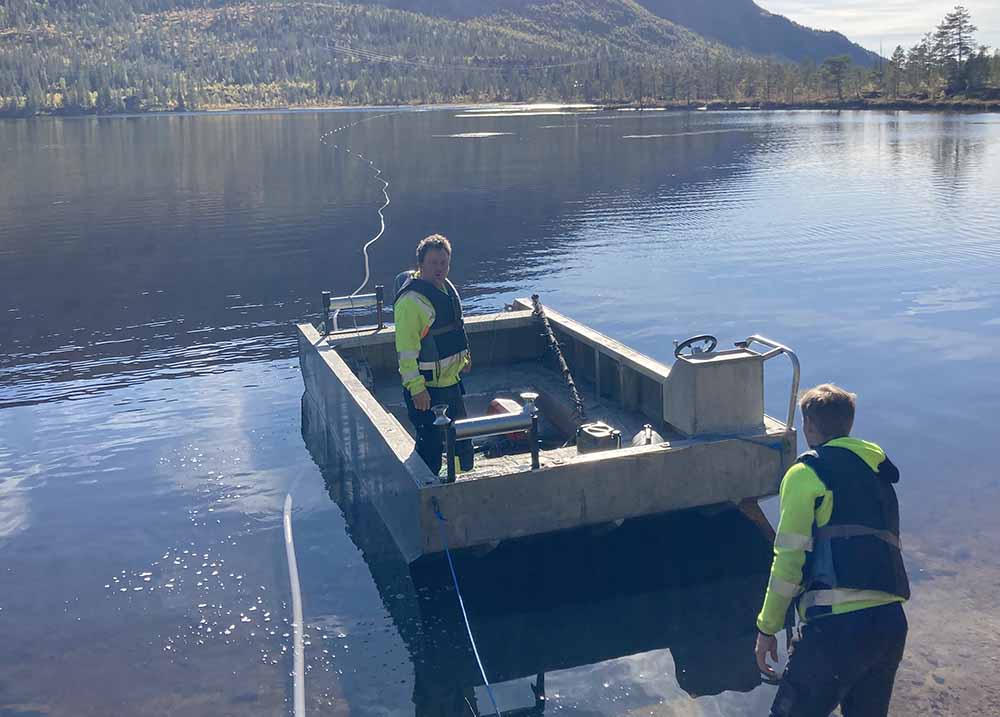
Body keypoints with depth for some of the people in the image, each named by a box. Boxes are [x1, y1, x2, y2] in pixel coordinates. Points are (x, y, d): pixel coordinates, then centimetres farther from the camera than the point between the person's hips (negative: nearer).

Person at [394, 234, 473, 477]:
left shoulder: (447, 287, 7)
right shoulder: (411, 300, -23)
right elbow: (406, 349, -24)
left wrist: (464, 357, 26)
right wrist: (416, 388, -26)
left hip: (450, 378, 10)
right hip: (426, 386, -10)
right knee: (430, 443, -2)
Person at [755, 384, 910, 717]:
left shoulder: (806, 472, -1)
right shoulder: (879, 472, 20)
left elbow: (788, 558, -6)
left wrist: (767, 628, 0)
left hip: (838, 625, -7)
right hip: (892, 623, 7)